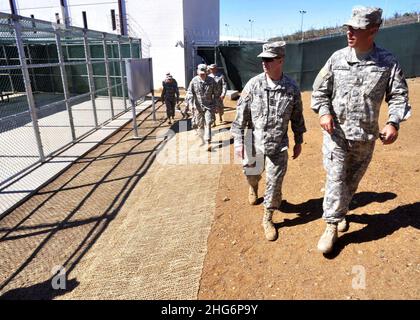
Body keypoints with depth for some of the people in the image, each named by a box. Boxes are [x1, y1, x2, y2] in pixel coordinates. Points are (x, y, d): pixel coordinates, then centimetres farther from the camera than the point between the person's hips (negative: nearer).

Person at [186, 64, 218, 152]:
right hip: (198, 107, 1)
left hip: (208, 106, 0)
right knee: (200, 124, 10)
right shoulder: (194, 81, -5)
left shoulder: (211, 81, -2)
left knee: (208, 123, -11)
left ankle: (208, 142, -12)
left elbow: (215, 93, 8)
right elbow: (189, 93, -6)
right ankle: (202, 138, 37)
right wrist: (191, 104, -18)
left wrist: (214, 105, 7)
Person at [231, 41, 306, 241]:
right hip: (255, 142, 0)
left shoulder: (292, 88, -5)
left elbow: (297, 118, 7)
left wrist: (299, 142, 11)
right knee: (252, 174, 18)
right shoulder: (253, 84, -9)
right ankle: (253, 188, 56)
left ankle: (267, 219, 23)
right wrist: (238, 141, -12)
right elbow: (241, 114, -7)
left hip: (279, 145, 0)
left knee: (274, 183, 3)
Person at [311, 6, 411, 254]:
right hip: (336, 133, -1)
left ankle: (341, 212, 40)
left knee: (352, 180, 16)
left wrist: (394, 122, -15)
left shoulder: (388, 62, -2)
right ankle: (332, 225, 9)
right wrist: (324, 112, -12)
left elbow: (398, 95, 1)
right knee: (335, 180, -2)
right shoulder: (337, 58, -1)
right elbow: (320, 90, 5)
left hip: (366, 136, 1)